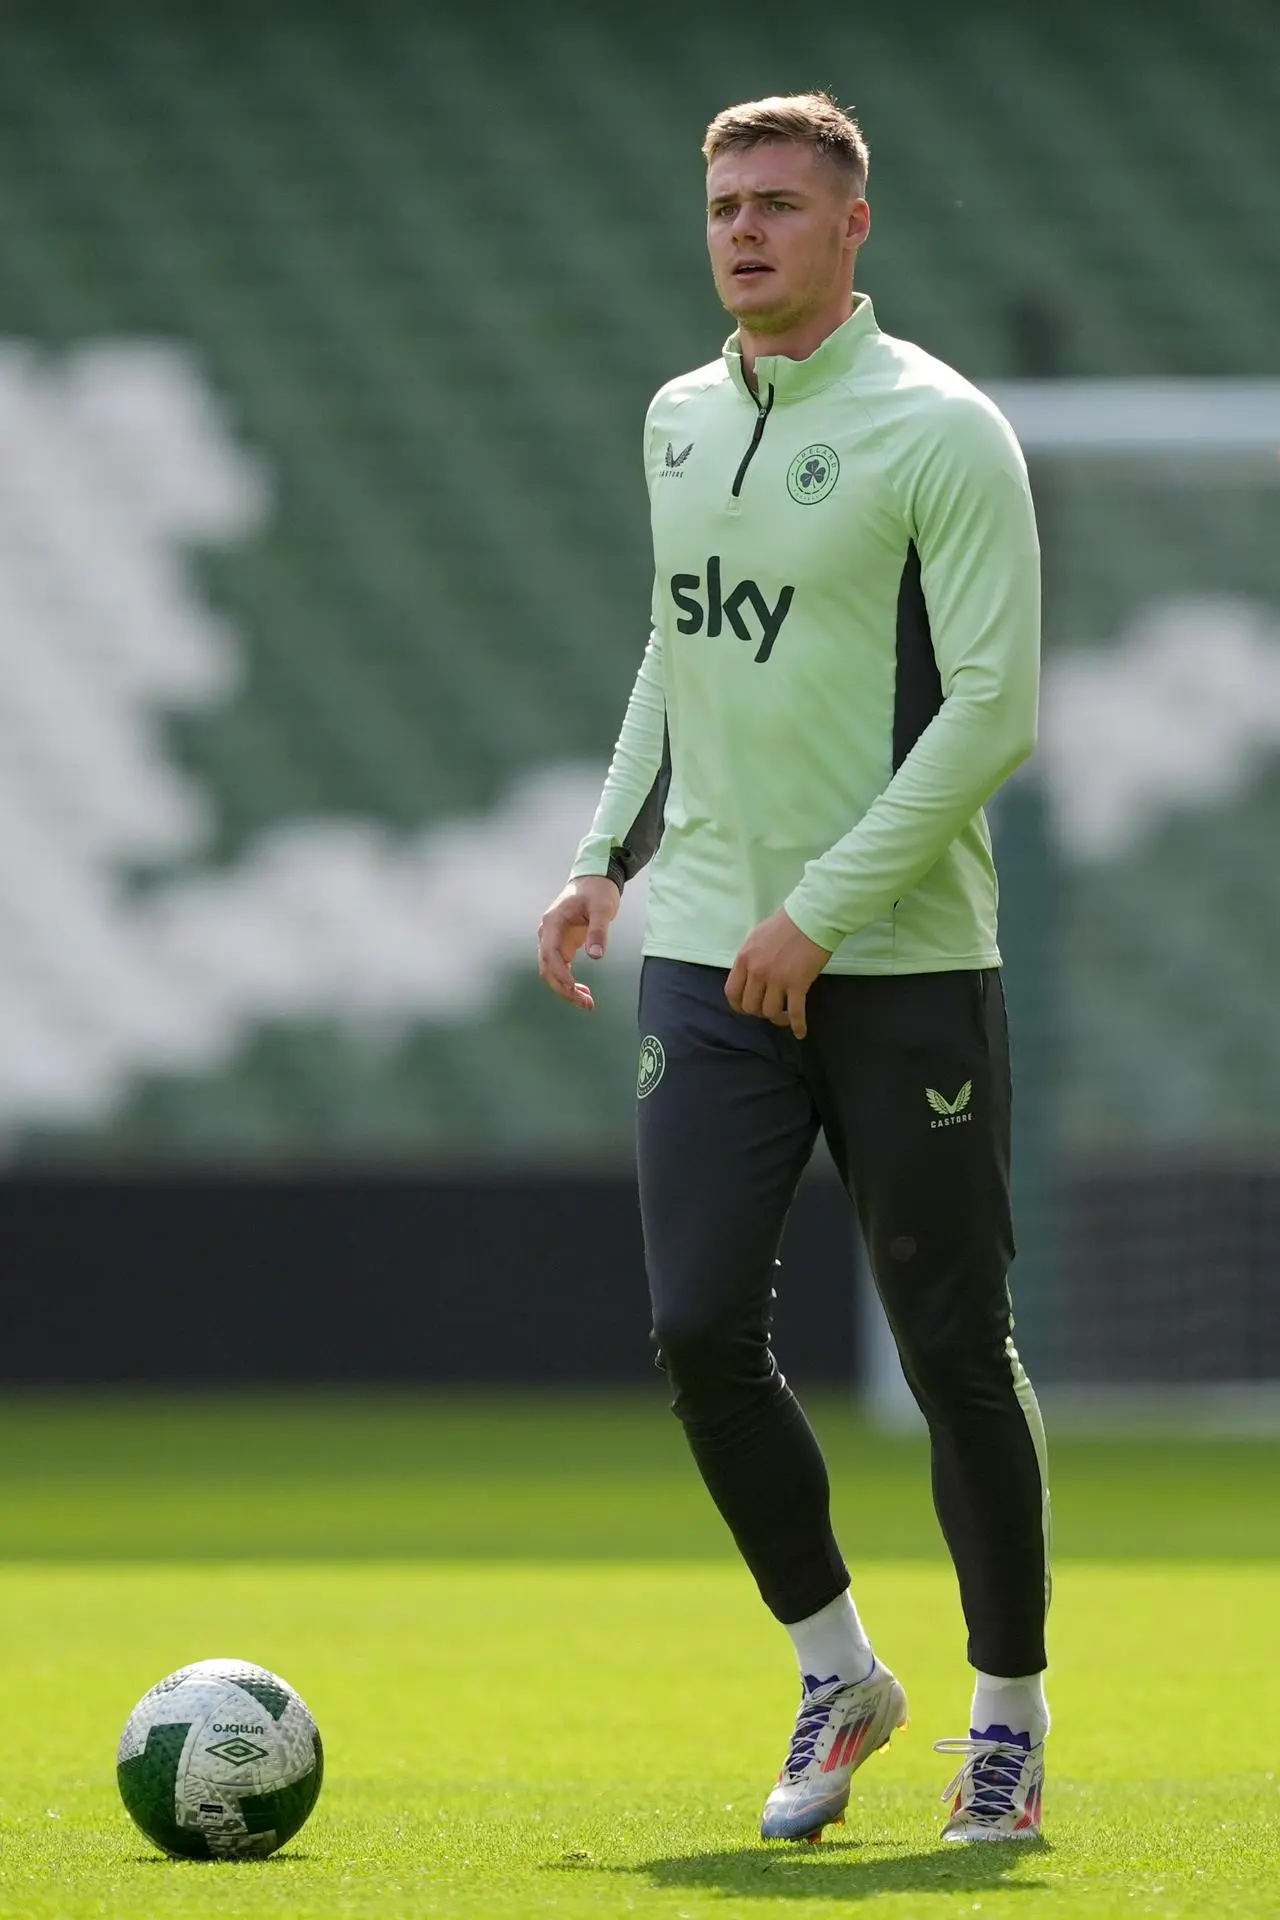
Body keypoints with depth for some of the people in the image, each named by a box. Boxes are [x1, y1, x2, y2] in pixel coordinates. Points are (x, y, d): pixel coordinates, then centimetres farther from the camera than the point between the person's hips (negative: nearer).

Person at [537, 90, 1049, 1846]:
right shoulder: (681, 421, 12)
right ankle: (835, 1674, 14)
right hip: (707, 957, 5)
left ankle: (1010, 1716, 17)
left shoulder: (940, 431, -9)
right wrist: (608, 859, 16)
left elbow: (994, 709, -14)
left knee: (955, 1351, 1)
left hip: (905, 962, -5)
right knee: (701, 1335, -5)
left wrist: (820, 910, -17)